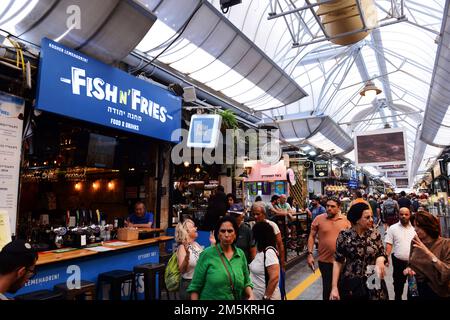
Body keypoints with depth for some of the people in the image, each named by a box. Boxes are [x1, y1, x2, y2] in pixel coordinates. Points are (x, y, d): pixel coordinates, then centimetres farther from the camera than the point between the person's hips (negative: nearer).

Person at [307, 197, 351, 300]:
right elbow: (312, 236, -3)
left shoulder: (345, 220, -4)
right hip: (325, 260, -1)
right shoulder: (319, 219, -8)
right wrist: (310, 254, -9)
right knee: (327, 286, 13)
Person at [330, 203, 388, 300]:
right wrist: (334, 287, -10)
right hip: (351, 284, -2)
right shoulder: (344, 236, -12)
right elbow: (338, 262, -8)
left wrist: (380, 260, -19)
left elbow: (381, 254, 5)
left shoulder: (375, 234, -4)